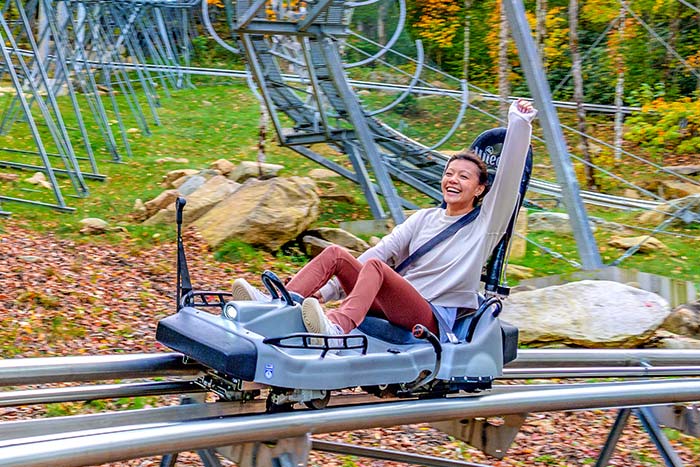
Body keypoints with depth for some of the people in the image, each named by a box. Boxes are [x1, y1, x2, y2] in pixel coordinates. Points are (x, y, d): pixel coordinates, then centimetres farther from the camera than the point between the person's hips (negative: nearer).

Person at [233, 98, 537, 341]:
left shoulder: (484, 226, 8)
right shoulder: (424, 218, 22)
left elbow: (508, 180, -5)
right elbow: (382, 250, 12)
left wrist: (518, 124, -13)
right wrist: (327, 290, 2)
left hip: (436, 321, -6)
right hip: (394, 306, 6)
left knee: (374, 266, -33)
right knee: (336, 254, -14)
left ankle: (336, 328, -59)